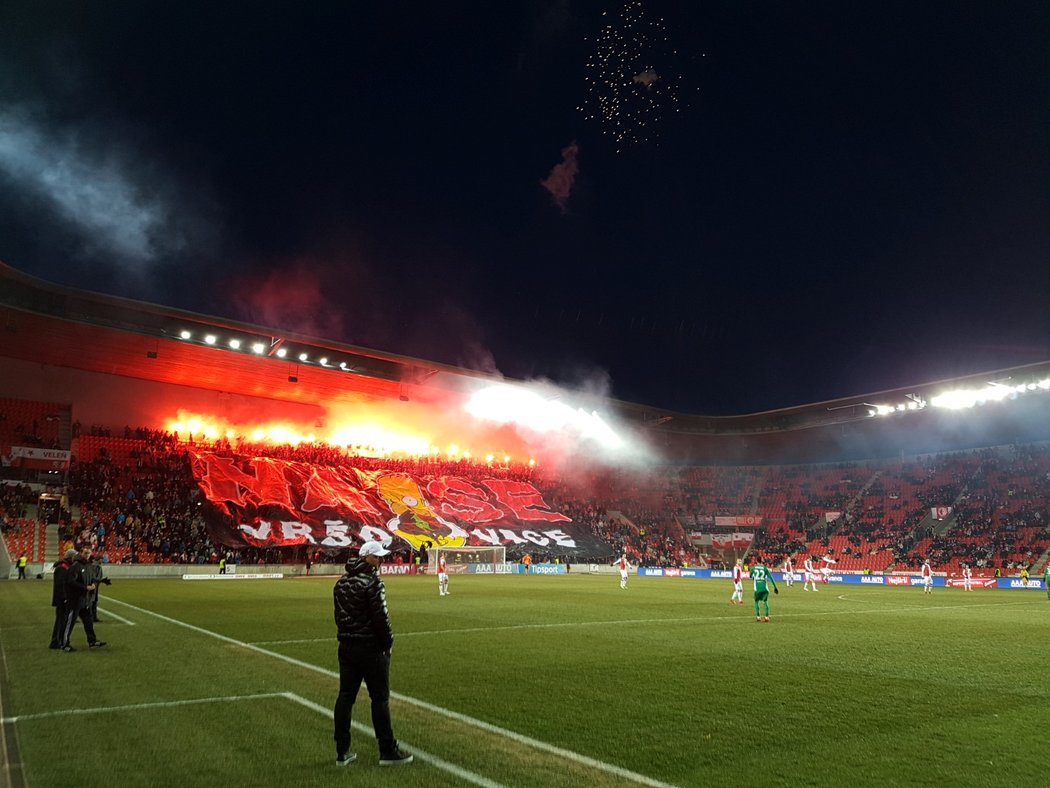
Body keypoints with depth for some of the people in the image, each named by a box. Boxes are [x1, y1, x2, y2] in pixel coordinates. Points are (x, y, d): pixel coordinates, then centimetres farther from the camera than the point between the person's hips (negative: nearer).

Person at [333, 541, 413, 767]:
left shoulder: (342, 582, 9)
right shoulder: (372, 581, -16)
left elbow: (339, 615, 13)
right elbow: (380, 616, -18)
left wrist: (347, 636, 15)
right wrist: (388, 642, -6)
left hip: (346, 646, 8)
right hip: (370, 647, -8)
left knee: (345, 696, 10)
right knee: (380, 698, 1)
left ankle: (342, 752, 16)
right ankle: (387, 751, 8)